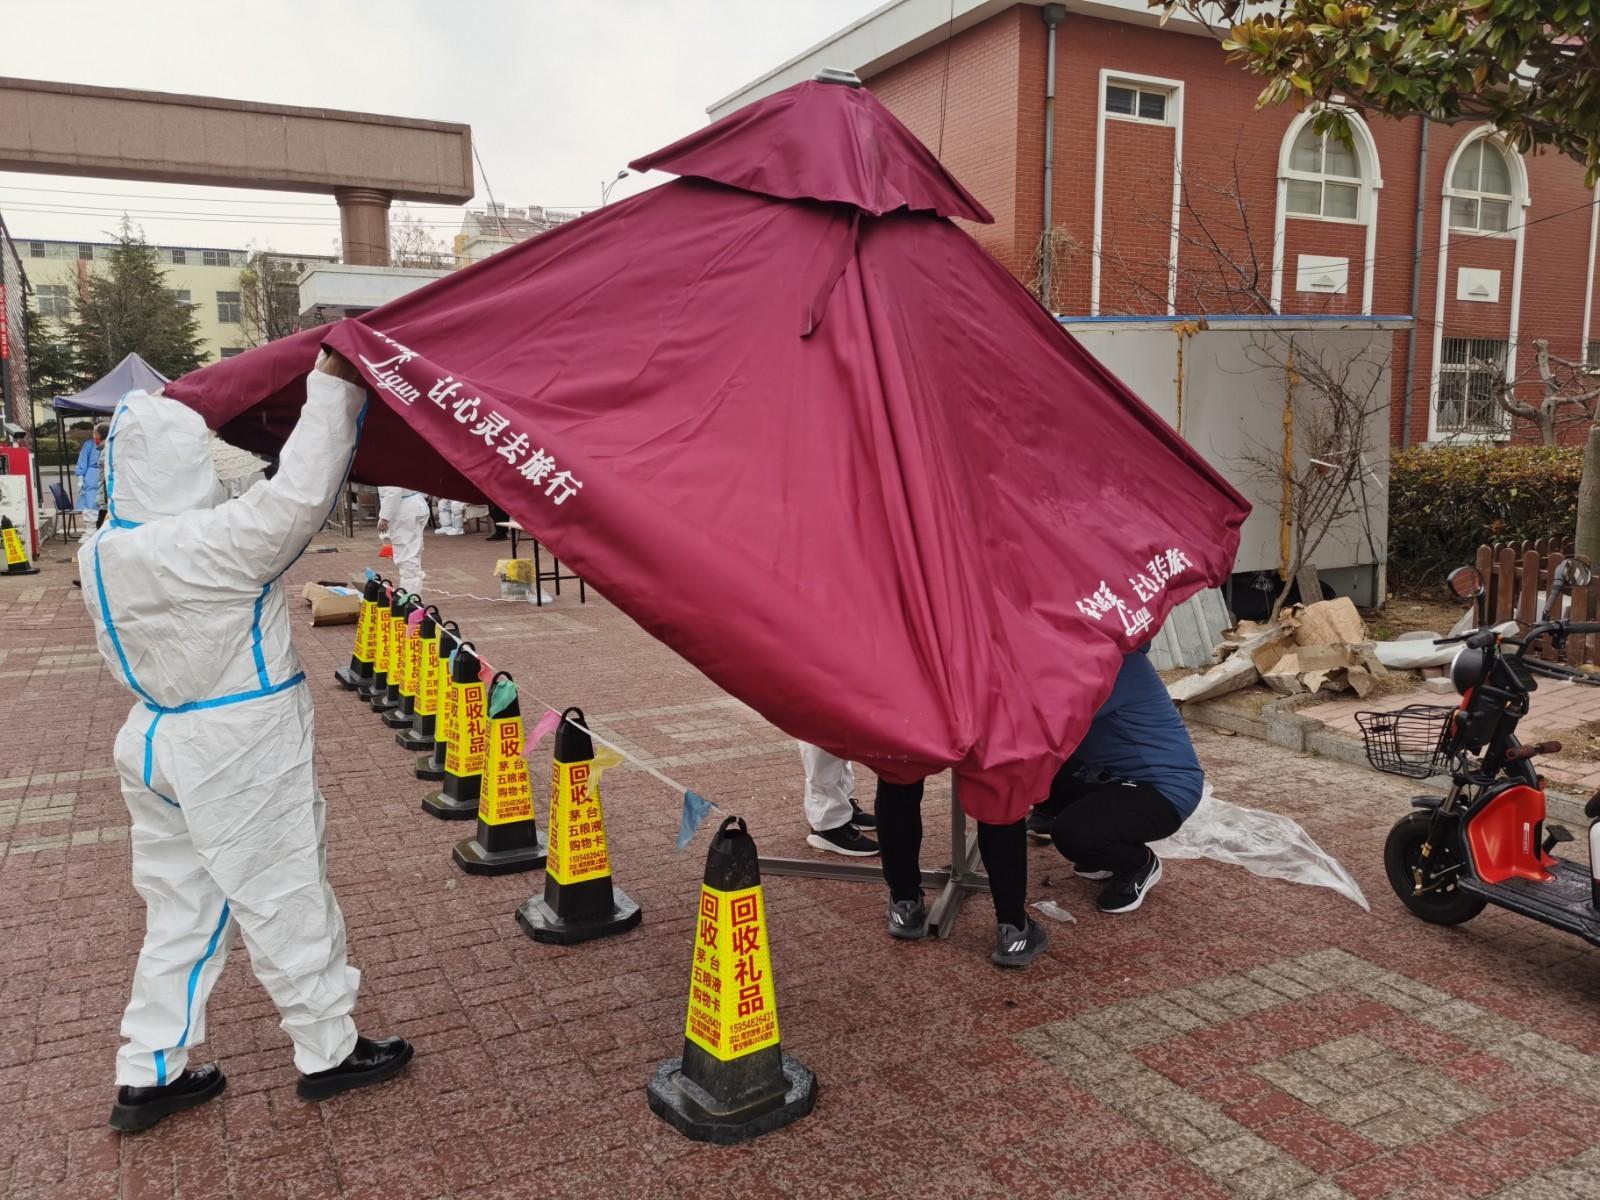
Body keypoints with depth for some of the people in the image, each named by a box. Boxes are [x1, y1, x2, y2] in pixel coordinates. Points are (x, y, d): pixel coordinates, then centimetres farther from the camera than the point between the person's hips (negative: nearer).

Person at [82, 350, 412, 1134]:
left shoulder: (102, 555, 2)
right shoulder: (214, 541, -25)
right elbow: (301, 494, -28)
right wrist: (333, 388, -21)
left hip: (155, 742, 8)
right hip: (239, 755, -8)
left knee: (181, 908, 18)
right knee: (285, 901, 6)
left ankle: (147, 1075, 27)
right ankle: (328, 1054, 21)